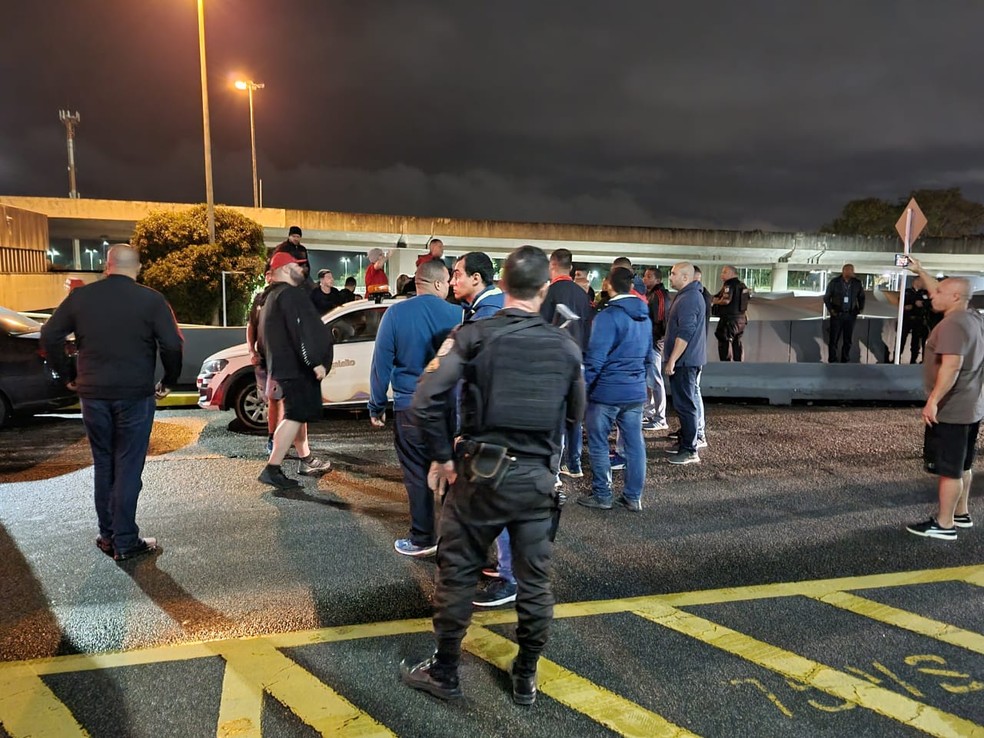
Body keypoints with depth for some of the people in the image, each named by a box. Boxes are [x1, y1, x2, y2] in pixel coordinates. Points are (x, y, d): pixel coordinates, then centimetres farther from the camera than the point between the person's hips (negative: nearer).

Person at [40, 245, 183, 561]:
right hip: (135, 395, -3)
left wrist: (68, 375, 14)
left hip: (93, 395, 3)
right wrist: (169, 382, 2)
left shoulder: (80, 296, 3)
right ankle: (125, 542, 6)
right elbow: (173, 345, -12)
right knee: (128, 468, 3)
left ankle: (108, 536, 23)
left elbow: (49, 336, 5)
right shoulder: (151, 300, -7)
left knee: (103, 465, 16)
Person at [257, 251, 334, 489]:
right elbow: (301, 331, -25)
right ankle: (272, 469, -12)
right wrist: (315, 361, -26)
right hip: (297, 366, -11)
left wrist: (273, 368, 27)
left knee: (298, 413, 18)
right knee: (296, 416, -10)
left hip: (284, 365, 11)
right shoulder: (292, 294, -14)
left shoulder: (272, 297, 20)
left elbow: (265, 336, 24)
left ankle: (305, 460, 29)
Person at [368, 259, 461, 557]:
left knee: (418, 475, 7)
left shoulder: (395, 313, -7)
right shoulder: (456, 315, -4)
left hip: (410, 407, -2)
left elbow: (381, 363, -5)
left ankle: (422, 539, 17)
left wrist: (377, 406, 4)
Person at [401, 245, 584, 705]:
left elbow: (425, 402, -17)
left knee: (457, 574, 13)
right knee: (535, 582, 16)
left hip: (481, 473, -2)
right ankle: (526, 679, 31)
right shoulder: (566, 346, -1)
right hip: (537, 478, 3)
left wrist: (442, 456, -5)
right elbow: (578, 413, 11)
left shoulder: (474, 335, -10)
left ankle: (444, 674, 28)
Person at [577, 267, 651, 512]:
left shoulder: (608, 317, -15)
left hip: (606, 391, -7)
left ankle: (601, 496, 13)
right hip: (636, 392, 7)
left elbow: (595, 358, -18)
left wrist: (582, 388, -11)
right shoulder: (645, 317, 9)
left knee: (598, 443, 6)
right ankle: (633, 497, 18)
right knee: (634, 443, 10)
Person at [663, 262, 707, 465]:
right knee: (686, 403, 16)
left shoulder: (688, 299, -17)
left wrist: (672, 360, -22)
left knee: (685, 404, -7)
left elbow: (685, 333, -24)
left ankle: (690, 451, -2)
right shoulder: (690, 295, 17)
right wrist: (674, 358, 25)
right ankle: (686, 442, 26)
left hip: (685, 360, -11)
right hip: (688, 359, 11)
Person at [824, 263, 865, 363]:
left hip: (850, 315, 3)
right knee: (834, 339, -1)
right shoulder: (834, 282, -6)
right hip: (837, 314, -3)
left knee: (848, 340, 7)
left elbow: (861, 297, 16)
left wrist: (861, 308, 5)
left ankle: (845, 361, 17)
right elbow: (826, 297, 2)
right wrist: (830, 309, -7)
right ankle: (832, 361, 6)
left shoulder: (857, 283, 1)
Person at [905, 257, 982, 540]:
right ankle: (961, 513, 32)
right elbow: (942, 293, 24)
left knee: (949, 469, -2)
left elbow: (951, 366, -30)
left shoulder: (953, 324, -22)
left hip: (950, 409, -10)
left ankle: (944, 524, 6)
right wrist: (920, 271, 24)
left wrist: (933, 401, -30)